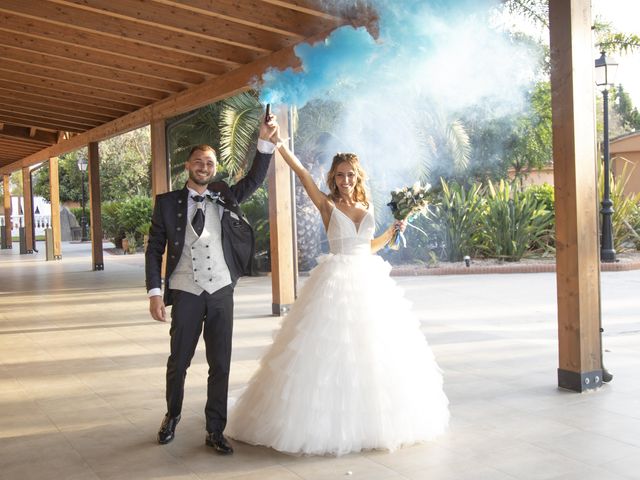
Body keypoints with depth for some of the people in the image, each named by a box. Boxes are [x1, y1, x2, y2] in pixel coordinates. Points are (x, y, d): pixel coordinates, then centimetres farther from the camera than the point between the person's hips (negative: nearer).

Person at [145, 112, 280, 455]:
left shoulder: (225, 197, 9)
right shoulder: (168, 202, 3)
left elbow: (255, 179, -3)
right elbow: (154, 249, 2)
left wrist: (265, 141, -16)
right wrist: (155, 291, -6)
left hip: (221, 292, 2)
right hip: (186, 294, -1)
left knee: (220, 364, 5)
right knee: (178, 362, 11)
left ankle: (215, 431, 18)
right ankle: (172, 416, 37)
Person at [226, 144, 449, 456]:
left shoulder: (367, 207, 13)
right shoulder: (327, 205, -1)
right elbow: (302, 173, -12)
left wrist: (392, 232, 11)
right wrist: (277, 144, -19)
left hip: (369, 281, 5)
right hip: (336, 281, -5)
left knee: (373, 349, 9)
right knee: (331, 349, -5)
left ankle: (371, 418, 24)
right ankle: (330, 420, 8)